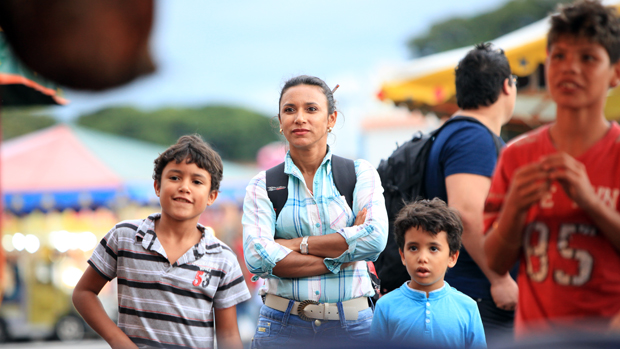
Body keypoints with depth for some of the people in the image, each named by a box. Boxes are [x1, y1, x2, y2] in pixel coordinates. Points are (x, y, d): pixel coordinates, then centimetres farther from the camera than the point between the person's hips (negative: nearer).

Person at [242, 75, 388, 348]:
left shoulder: (360, 173, 6)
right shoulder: (263, 185, 5)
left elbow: (376, 238, -11)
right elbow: (257, 258, -10)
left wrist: (298, 244, -10)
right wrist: (339, 259, -11)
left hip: (351, 325, 0)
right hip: (283, 326, 0)